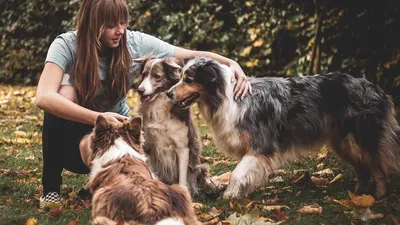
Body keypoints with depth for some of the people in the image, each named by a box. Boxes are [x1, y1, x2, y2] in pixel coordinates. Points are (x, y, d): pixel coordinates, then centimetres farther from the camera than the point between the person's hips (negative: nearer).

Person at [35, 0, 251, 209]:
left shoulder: (136, 44, -14)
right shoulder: (66, 45, -21)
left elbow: (193, 56, -10)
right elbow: (44, 98, -36)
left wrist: (231, 63, -28)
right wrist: (98, 118, -45)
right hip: (74, 136, -1)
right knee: (65, 91, -34)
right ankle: (51, 186, -15)